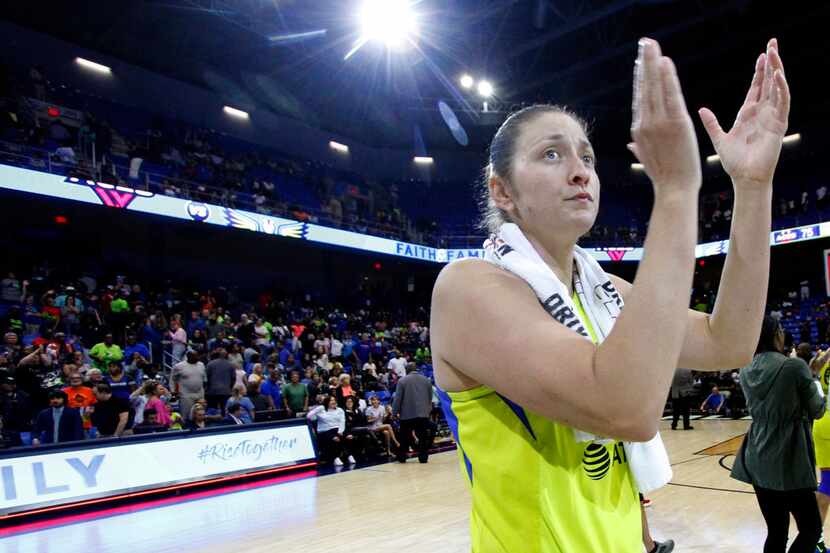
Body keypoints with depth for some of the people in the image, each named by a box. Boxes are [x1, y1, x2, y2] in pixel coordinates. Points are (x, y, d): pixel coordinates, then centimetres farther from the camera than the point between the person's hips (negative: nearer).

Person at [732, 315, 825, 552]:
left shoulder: (746, 371, 4)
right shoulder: (794, 366, -13)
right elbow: (817, 410, -1)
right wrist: (816, 383, 17)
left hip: (757, 461, 6)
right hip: (789, 462, -6)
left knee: (776, 532, 14)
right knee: (811, 529, 9)